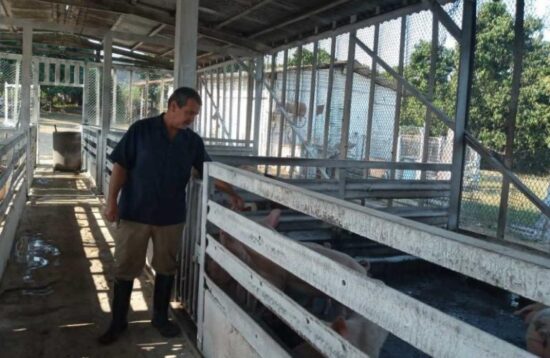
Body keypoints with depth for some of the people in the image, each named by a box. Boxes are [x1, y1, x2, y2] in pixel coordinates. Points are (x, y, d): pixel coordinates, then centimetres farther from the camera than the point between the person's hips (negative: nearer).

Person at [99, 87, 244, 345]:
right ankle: (118, 322, 23)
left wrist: (231, 194, -2)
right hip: (134, 213, -3)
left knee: (166, 268, 13)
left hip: (171, 217, 3)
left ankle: (160, 317, 31)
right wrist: (111, 201, -10)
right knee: (125, 269, 7)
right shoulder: (141, 130, -7)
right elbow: (121, 166, -6)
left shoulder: (193, 141, 2)